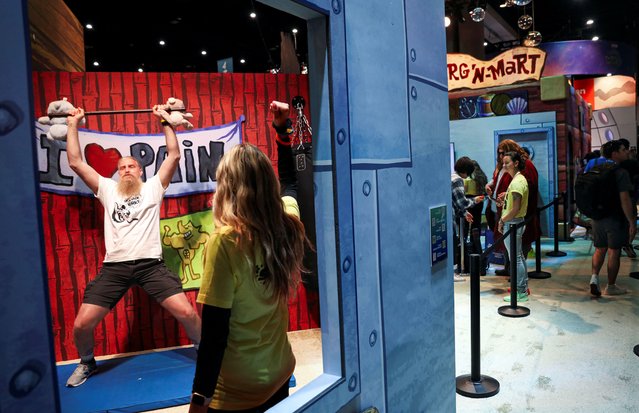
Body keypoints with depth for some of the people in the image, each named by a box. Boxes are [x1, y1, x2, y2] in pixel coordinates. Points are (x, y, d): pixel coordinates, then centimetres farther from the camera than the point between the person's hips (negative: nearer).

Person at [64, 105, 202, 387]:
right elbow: (75, 162, 16)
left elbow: (174, 155, 5)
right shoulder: (107, 189, 18)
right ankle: (87, 363, 32)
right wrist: (73, 125, 18)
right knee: (81, 325, -1)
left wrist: (165, 120, 9)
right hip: (114, 267, 3)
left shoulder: (153, 187, 12)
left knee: (187, 313, -13)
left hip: (150, 264, -2)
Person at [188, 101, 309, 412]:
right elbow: (289, 182, 16)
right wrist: (282, 129, 20)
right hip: (279, 375, 6)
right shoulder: (288, 225, -7)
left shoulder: (225, 241, -22)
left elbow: (214, 331, -20)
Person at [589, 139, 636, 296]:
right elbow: (625, 199, -20)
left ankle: (594, 276, -1)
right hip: (616, 218, -6)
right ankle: (611, 286, 14)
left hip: (598, 217, 6)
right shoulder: (621, 173, -15)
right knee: (614, 252, 5)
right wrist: (632, 223, -16)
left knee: (599, 249, 16)